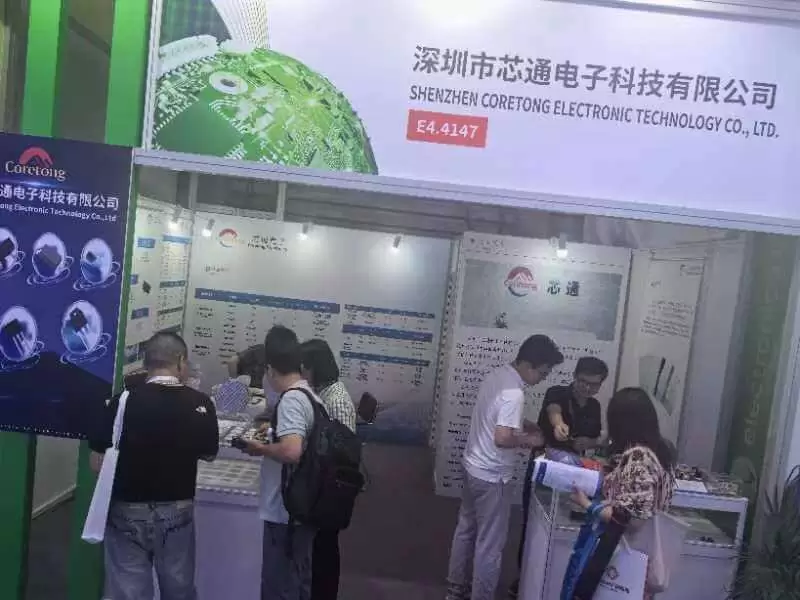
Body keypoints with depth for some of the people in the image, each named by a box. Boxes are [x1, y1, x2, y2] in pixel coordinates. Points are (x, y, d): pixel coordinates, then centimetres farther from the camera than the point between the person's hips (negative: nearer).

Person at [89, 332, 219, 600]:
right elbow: (208, 454, 3)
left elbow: (97, 463, -8)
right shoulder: (200, 404, -11)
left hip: (127, 511, -1)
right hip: (177, 511, 1)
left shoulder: (122, 401, -15)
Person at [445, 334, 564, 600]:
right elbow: (502, 438, -32)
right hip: (492, 477, -10)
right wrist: (528, 440, -15)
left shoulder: (496, 375, 3)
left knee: (466, 528, 22)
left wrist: (523, 424, 8)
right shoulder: (514, 394, -26)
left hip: (472, 466, 10)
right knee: (490, 544, 7)